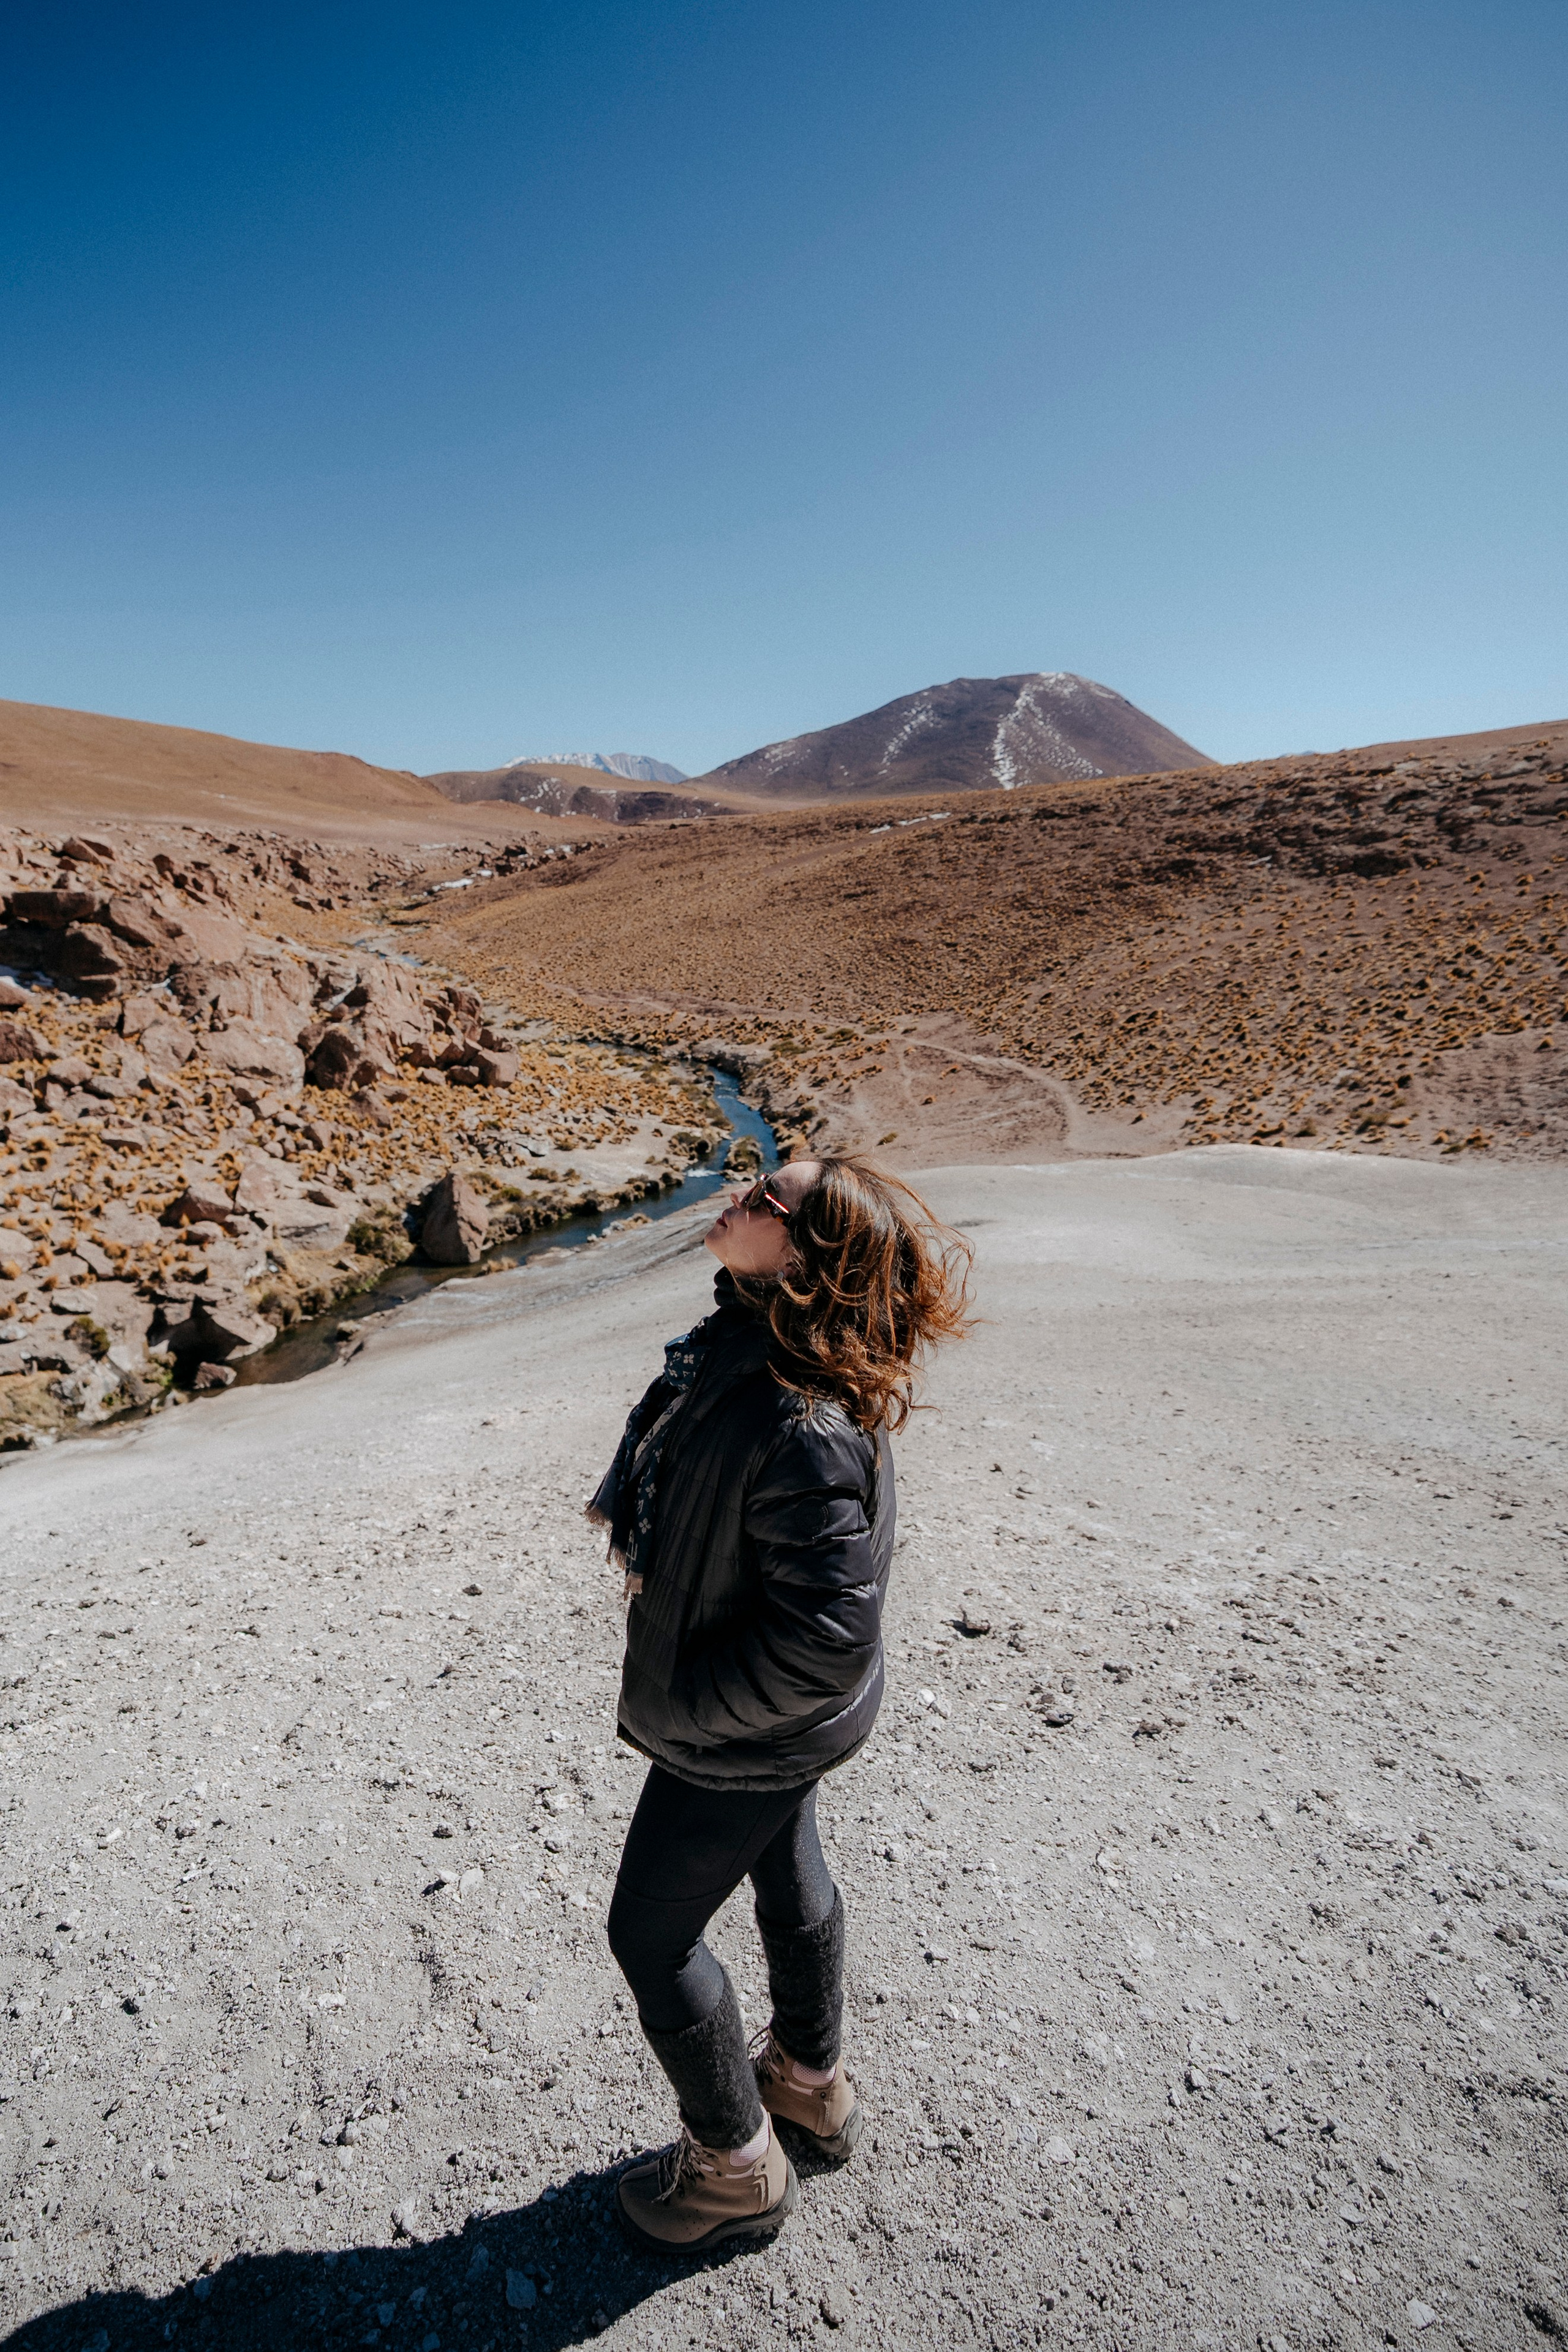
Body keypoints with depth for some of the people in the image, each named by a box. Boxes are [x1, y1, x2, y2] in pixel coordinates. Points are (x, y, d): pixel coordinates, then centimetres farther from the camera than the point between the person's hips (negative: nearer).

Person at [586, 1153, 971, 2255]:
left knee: (651, 1934, 15)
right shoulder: (742, 1346, -12)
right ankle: (813, 2078, 57)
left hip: (744, 1743, -8)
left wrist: (676, 1711, -20)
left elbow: (825, 1640, -34)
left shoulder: (800, 1429, -40)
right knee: (787, 1871, 29)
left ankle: (735, 2165, 41)